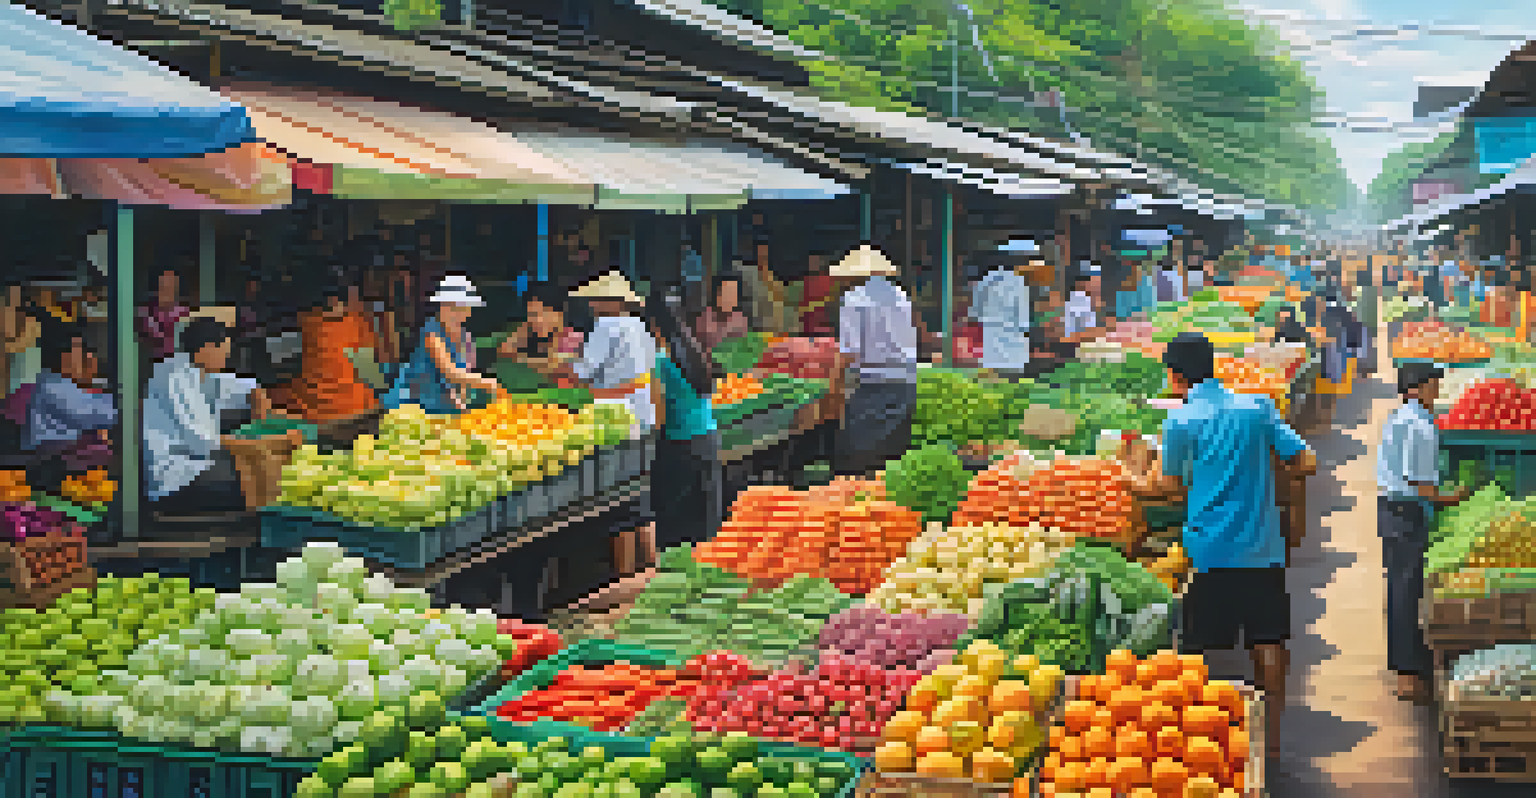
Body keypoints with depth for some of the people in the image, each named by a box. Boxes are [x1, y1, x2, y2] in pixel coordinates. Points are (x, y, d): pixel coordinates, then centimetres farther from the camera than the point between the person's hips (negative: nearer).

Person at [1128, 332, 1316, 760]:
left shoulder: (1179, 420, -3)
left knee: (1199, 649, 4)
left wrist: (1142, 482, 25)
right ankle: (1273, 737, 14)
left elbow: (1172, 485, 5)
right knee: (1268, 644, 9)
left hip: (1211, 550, -3)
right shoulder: (1259, 407, 6)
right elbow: (1307, 463, 4)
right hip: (1264, 548, 3)